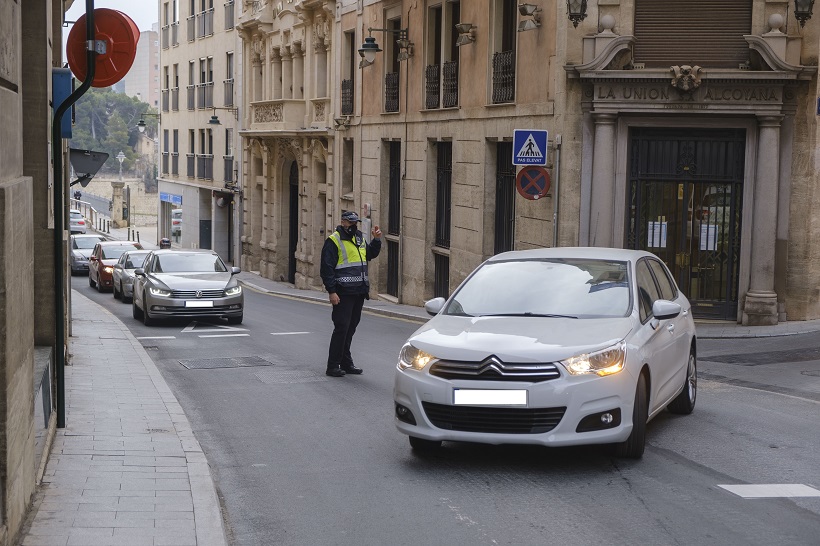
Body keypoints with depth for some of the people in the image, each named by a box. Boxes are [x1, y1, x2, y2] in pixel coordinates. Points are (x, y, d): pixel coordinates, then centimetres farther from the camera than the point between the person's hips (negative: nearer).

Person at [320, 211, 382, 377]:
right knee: (341, 328, -8)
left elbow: (371, 254, 32)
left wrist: (377, 240, 14)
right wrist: (331, 291, -17)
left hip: (359, 293, 7)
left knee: (351, 328, 13)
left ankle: (346, 362, 21)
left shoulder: (360, 239, 15)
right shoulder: (333, 241, -8)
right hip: (343, 293, -7)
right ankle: (333, 366, -3)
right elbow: (327, 268, -12)